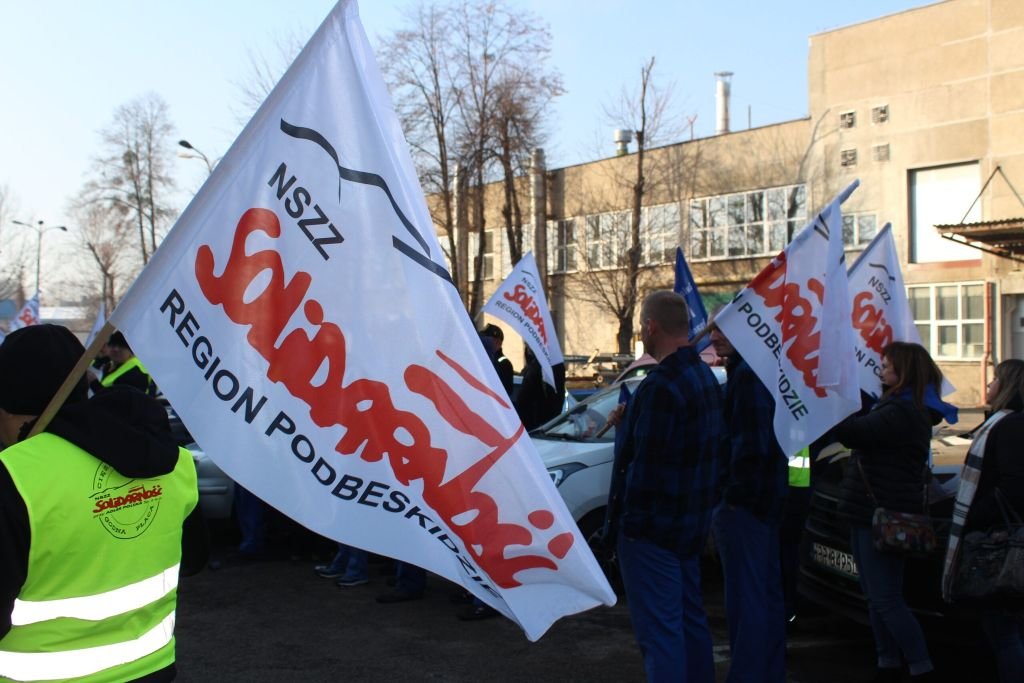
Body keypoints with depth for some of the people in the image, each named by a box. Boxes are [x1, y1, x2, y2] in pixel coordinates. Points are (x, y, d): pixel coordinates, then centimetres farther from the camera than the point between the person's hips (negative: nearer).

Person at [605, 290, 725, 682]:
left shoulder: (661, 384, -21)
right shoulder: (704, 376, 10)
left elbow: (645, 464, -22)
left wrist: (626, 521, -15)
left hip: (652, 526, -10)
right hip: (691, 523, 10)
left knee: (658, 628, -4)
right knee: (690, 618, 20)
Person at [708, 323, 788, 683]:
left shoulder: (747, 373, -17)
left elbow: (750, 443, -23)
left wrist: (736, 492, -15)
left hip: (742, 502, -11)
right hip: (768, 498, 11)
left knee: (745, 596, -5)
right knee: (768, 592, 17)